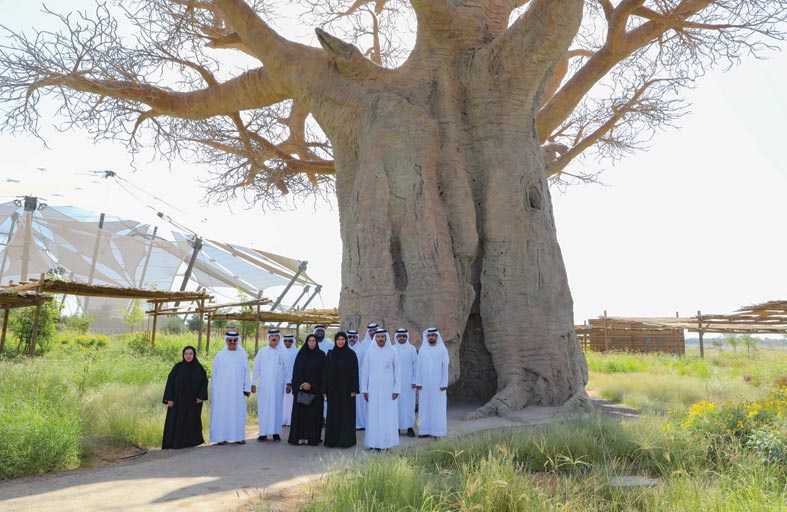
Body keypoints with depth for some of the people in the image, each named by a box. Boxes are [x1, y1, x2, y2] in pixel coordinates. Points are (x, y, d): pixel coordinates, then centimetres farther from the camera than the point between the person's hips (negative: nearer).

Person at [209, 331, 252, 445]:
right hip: (222, 389, 0)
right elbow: (215, 372, 6)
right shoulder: (220, 355, 4)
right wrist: (214, 388, 2)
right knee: (221, 412, 0)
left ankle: (238, 436, 7)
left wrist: (247, 388, -1)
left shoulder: (242, 355, 4)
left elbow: (246, 372, 4)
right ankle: (221, 436, 4)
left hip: (237, 389, 0)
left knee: (238, 411, 1)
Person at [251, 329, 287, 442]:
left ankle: (276, 432, 9)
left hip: (277, 386, 0)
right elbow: (256, 368, 8)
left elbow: (286, 369, 4)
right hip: (263, 385, 1)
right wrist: (253, 383, 4)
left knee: (277, 407, 2)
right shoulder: (261, 351, 7)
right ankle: (263, 433, 5)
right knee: (263, 408, -1)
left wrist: (288, 383, 0)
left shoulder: (283, 352, 4)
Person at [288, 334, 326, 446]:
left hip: (315, 389, -1)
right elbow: (296, 370, 3)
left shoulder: (321, 355, 2)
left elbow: (322, 372, -1)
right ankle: (299, 437, 5)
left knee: (314, 412, -1)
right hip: (301, 389, 1)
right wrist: (302, 384, -10)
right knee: (300, 412, 0)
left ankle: (312, 438, 4)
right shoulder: (301, 354, 6)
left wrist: (311, 384, -9)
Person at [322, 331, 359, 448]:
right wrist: (325, 389, 1)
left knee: (346, 414, 1)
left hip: (346, 389, -2)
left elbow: (355, 372, -3)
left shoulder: (351, 354, -1)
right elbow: (326, 372, 5)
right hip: (333, 389, 2)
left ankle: (346, 440, 8)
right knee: (332, 414, 5)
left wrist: (354, 389, -10)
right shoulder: (330, 354, 6)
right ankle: (331, 439, 12)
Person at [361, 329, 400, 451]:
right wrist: (364, 390, 1)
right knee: (373, 415, 0)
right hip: (373, 390, 0)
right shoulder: (369, 352, 2)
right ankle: (374, 443, 7)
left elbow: (396, 371, 3)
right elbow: (364, 372, 5)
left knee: (388, 415, 0)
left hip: (388, 389, 0)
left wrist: (396, 389, -2)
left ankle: (387, 442, 9)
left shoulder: (392, 352, 1)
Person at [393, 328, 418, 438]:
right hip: (395, 381, 0)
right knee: (396, 403, 1)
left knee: (409, 403, 0)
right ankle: (397, 427, 9)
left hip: (408, 381, 0)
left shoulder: (412, 348, 2)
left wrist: (414, 380, -3)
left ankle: (410, 427, 6)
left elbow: (416, 365, 2)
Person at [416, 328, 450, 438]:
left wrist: (444, 384, -11)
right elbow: (419, 367, 5)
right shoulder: (422, 350, 4)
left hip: (438, 383, -3)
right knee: (424, 406, 3)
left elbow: (445, 368, -5)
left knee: (438, 407, 0)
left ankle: (437, 431, 7)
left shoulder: (443, 350, -4)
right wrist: (418, 382, -1)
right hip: (425, 383, 3)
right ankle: (425, 430, 10)